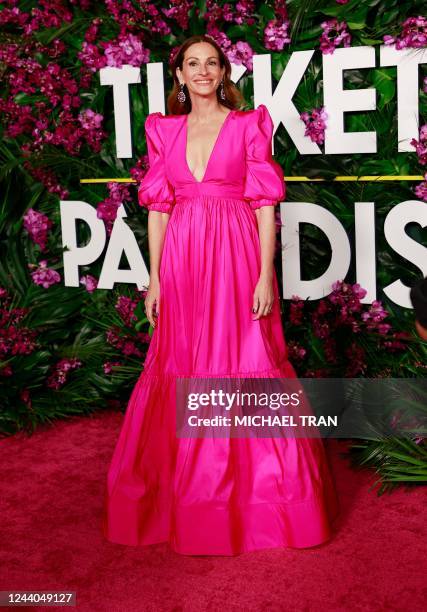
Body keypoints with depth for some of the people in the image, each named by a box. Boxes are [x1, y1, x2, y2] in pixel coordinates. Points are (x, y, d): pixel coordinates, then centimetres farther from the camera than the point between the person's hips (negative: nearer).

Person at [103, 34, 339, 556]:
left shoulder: (249, 125, 3)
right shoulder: (164, 131, 11)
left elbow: (265, 206, -2)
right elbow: (158, 206, 9)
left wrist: (266, 275, -10)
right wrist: (154, 277, 3)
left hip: (236, 259, -3)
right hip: (181, 260, 3)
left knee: (245, 367, -2)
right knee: (182, 372, 7)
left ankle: (258, 499, 14)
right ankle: (184, 495, 23)